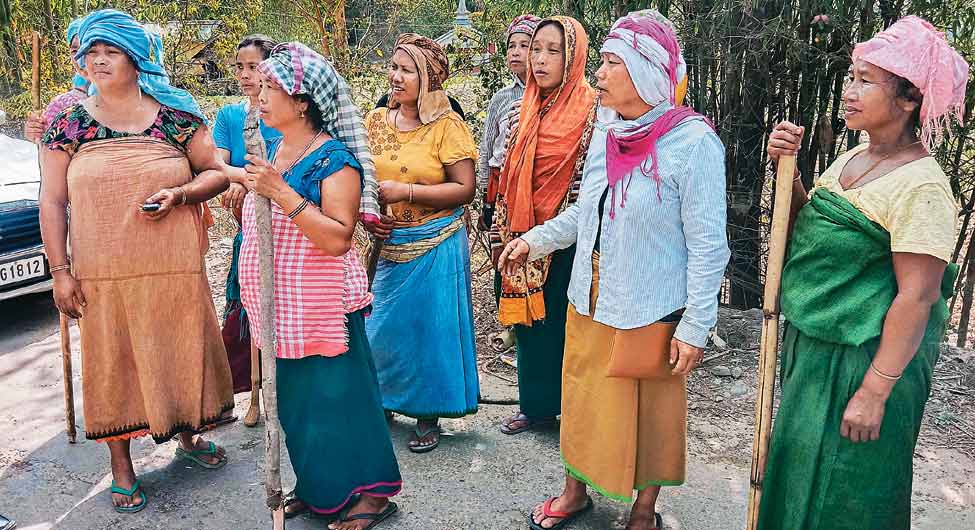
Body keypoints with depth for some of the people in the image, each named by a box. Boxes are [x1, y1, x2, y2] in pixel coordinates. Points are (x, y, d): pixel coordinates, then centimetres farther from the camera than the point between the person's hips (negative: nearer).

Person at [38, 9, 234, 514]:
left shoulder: (175, 113, 1)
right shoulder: (69, 122, 2)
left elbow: (215, 172, 5)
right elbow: (52, 202, 2)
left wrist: (179, 194, -15)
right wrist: (61, 272, -4)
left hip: (174, 268, 0)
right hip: (103, 274, 0)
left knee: (179, 352, 11)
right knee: (114, 362, 7)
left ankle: (187, 436, 36)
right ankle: (121, 467, 23)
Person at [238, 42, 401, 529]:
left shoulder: (335, 159, -15)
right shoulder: (272, 149, 10)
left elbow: (337, 238, -25)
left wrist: (282, 193, -28)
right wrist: (248, 186, 7)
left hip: (321, 305, -8)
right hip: (280, 305, 8)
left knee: (335, 398, 2)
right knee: (295, 400, 17)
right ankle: (316, 489, 34)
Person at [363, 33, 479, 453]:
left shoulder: (447, 125, -8)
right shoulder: (375, 122, 6)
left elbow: (465, 189, -13)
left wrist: (406, 192, -19)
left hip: (435, 245, -4)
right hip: (386, 245, 4)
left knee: (431, 325, 5)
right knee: (382, 325, 11)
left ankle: (429, 416, 22)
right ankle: (383, 402, 33)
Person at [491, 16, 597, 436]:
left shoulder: (591, 110, -10)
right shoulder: (524, 110, 8)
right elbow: (508, 178, 13)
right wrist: (502, 236, 11)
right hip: (523, 238, 6)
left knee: (565, 321, 4)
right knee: (528, 318, 14)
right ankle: (536, 405, 30)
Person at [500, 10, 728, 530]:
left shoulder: (693, 142, -18)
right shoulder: (607, 130, 1)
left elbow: (707, 246, -16)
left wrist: (695, 326, -15)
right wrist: (536, 239, 11)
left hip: (650, 309, -6)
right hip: (590, 298, 6)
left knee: (649, 411, 13)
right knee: (583, 396, 19)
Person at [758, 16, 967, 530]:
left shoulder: (920, 185, -20)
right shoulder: (852, 158, 5)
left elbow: (917, 297, -22)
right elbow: (807, 230, 10)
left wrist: (873, 392, -21)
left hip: (865, 359, -8)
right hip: (813, 345, 8)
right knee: (800, 474, 23)